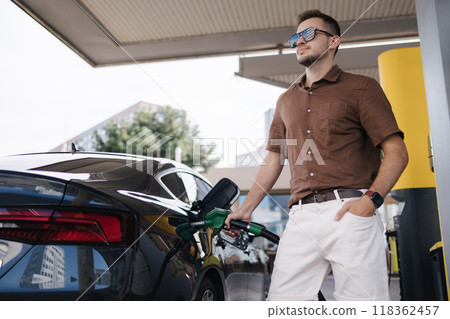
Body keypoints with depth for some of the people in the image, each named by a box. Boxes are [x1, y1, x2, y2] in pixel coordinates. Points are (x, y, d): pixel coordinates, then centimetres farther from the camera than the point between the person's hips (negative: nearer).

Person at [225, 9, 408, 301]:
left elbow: (397, 151, 2)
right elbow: (274, 159, 26)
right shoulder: (286, 101, 25)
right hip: (301, 218, 4)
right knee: (281, 299, -1)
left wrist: (371, 199, -14)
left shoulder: (361, 88, 8)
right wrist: (246, 209, 20)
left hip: (350, 212, -4)